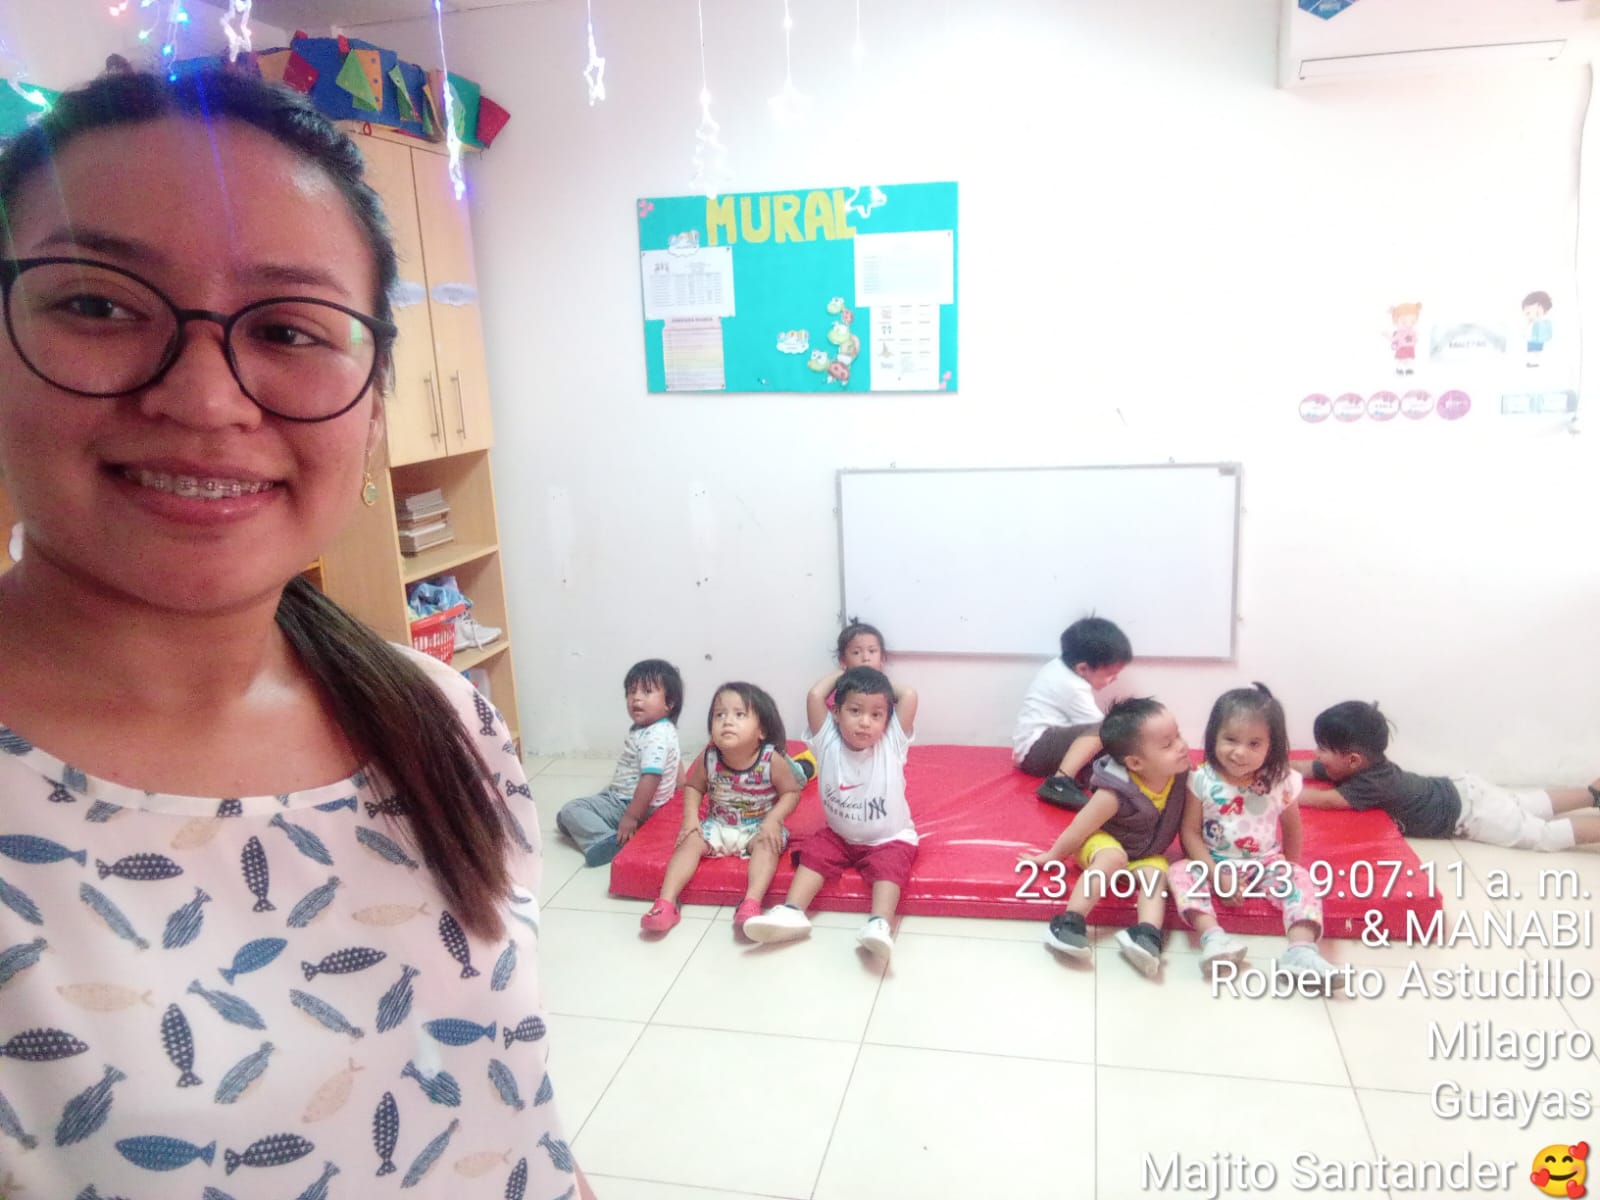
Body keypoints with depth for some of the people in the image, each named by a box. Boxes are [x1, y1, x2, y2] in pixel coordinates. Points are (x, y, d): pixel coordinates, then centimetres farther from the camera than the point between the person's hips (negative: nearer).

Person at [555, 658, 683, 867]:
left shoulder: (655, 737, -28)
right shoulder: (647, 728, 6)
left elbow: (651, 779, -34)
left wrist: (631, 817, -33)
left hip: (628, 804, -11)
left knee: (571, 810, -15)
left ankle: (608, 842, -26)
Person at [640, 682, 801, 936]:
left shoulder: (772, 760, -23)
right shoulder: (708, 758, -15)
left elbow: (791, 792, -10)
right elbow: (693, 786, 4)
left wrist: (773, 820, -24)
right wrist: (691, 817, -11)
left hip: (759, 827, -3)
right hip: (719, 825, 3)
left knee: (767, 846, -31)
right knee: (691, 841, -17)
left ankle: (752, 903, -41)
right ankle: (666, 902, -22)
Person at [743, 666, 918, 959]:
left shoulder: (892, 743, -16)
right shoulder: (829, 743, -13)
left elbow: (909, 696, -28)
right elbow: (815, 695, -26)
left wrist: (884, 685, -8)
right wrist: (841, 675, -9)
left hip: (890, 839, -3)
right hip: (840, 835, 3)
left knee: (890, 864, -28)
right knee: (815, 852, -18)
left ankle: (880, 924, -43)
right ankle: (791, 913, -25)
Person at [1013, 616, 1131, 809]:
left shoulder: (1059, 667, 11)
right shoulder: (1074, 688, -16)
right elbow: (1101, 729, -13)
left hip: (1032, 751, 10)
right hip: (1036, 750, -10)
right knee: (1102, 732, -27)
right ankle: (1061, 782, -39)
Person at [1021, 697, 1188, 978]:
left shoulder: (1180, 772, -21)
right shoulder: (1116, 793, -35)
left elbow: (1187, 822, -2)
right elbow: (1081, 827, -21)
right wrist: (1052, 857, -10)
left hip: (1147, 853, 5)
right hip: (1102, 840, -5)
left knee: (1156, 874, -23)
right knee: (1114, 857, -34)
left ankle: (1148, 935, -37)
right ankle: (1071, 922, -36)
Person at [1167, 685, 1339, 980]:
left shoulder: (1281, 782, -9)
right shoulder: (1202, 780, -14)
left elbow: (1292, 828, 7)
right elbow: (1190, 831, -11)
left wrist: (1288, 868, 4)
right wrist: (1217, 875, -19)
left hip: (1265, 865, 1)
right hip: (1214, 864, -1)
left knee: (1300, 879, -25)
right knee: (1180, 872, -27)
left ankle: (1301, 950, -38)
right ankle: (1213, 937, -44)